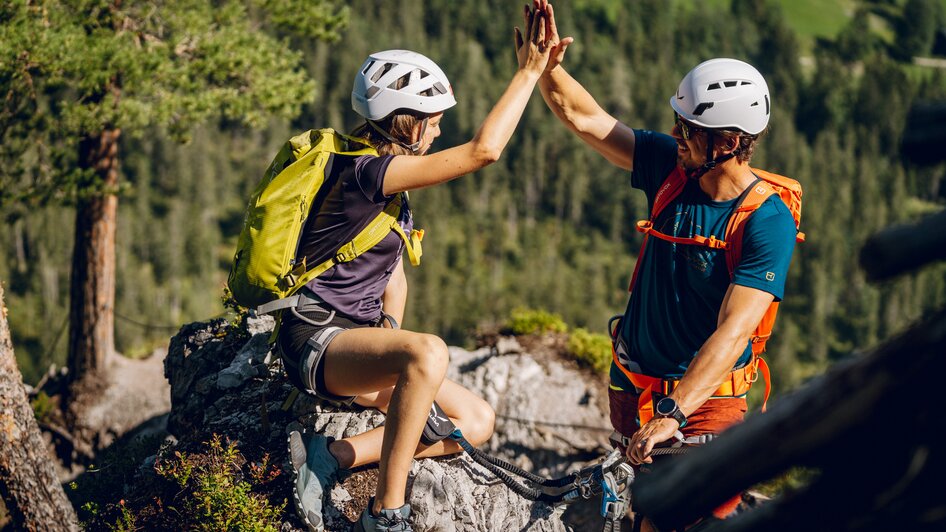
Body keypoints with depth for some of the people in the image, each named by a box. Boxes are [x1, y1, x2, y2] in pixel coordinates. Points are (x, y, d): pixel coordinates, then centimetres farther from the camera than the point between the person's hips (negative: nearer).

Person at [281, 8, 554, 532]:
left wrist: (391, 337, 2)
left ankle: (330, 455, -4)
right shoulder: (368, 171, -17)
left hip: (357, 337, 10)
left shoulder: (391, 188, 14)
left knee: (476, 420, 2)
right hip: (317, 337, -10)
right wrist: (529, 71, -18)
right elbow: (483, 150, -24)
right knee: (427, 352, -38)